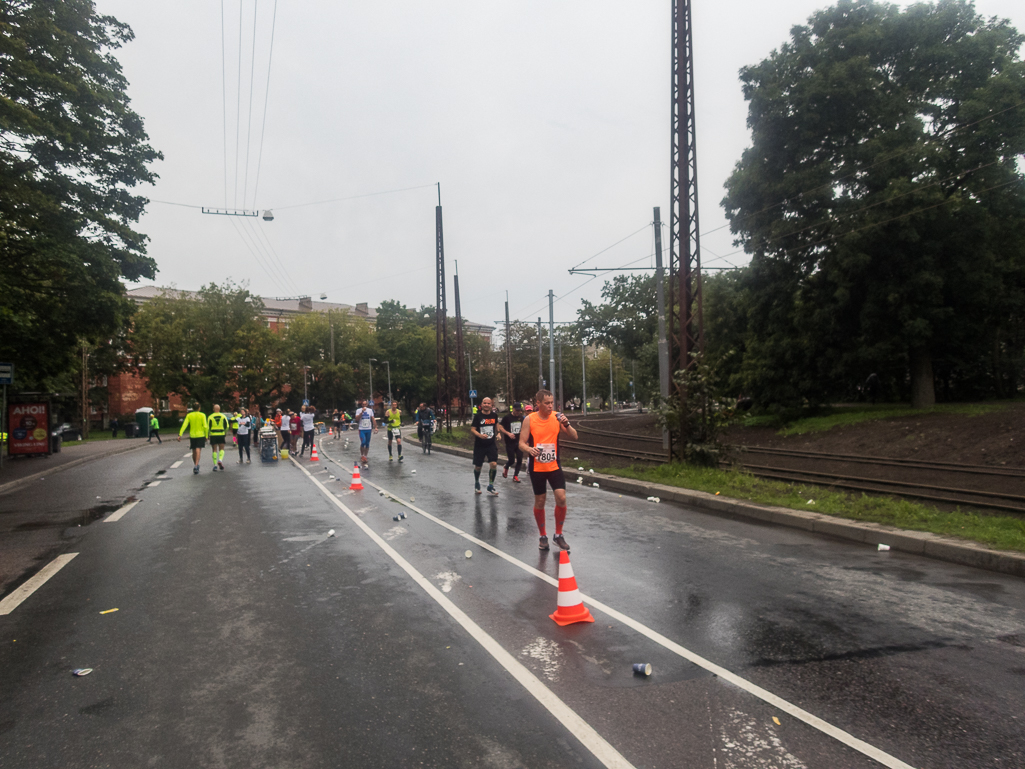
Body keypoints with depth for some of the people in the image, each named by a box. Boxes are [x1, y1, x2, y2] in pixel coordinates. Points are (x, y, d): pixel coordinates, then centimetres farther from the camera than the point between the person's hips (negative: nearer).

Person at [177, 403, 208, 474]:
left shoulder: (189, 415, 4)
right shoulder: (202, 415, -3)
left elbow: (184, 425, -6)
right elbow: (205, 426, -10)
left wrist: (180, 435, -9)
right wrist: (206, 436, -2)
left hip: (192, 436, 3)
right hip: (200, 435, -3)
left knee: (194, 452, 15)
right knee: (198, 451, -9)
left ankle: (196, 466, 27)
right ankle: (196, 466, -26)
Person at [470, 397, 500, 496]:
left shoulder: (494, 415, 3)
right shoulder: (478, 416, -7)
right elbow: (472, 429, -9)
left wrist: (497, 433, 19)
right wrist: (480, 435, -25)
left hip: (491, 445, 2)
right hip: (479, 445, -2)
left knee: (494, 464, -13)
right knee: (478, 466, 8)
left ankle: (490, 487, 1)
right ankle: (477, 484, 35)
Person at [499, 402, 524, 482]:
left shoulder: (521, 417, 6)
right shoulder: (507, 417, -8)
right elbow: (500, 426, -6)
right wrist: (508, 433, -19)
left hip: (519, 441, 4)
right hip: (510, 442, -4)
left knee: (519, 460, -2)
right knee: (512, 460, -2)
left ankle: (515, 476, 10)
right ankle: (506, 468, 31)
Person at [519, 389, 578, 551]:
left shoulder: (557, 417, -3)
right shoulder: (529, 419, -8)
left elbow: (574, 437, -3)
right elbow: (522, 443, -7)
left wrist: (566, 424, -21)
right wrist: (529, 449, -29)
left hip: (554, 466, 1)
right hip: (537, 468, -1)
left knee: (561, 498, -8)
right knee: (540, 502, 7)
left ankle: (558, 535, 11)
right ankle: (543, 536, 26)